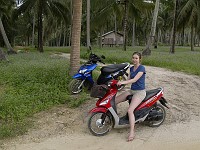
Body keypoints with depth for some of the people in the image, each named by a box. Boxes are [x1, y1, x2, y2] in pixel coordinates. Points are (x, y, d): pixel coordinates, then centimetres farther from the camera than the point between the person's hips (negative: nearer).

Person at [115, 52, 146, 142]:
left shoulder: (142, 68, -12)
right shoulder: (131, 68, 12)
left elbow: (134, 80, -24)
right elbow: (128, 80, 8)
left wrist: (123, 82, -34)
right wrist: (120, 82, -9)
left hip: (140, 92, -8)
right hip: (131, 90, 8)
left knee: (130, 110, -27)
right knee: (114, 101, 0)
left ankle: (132, 133, -22)